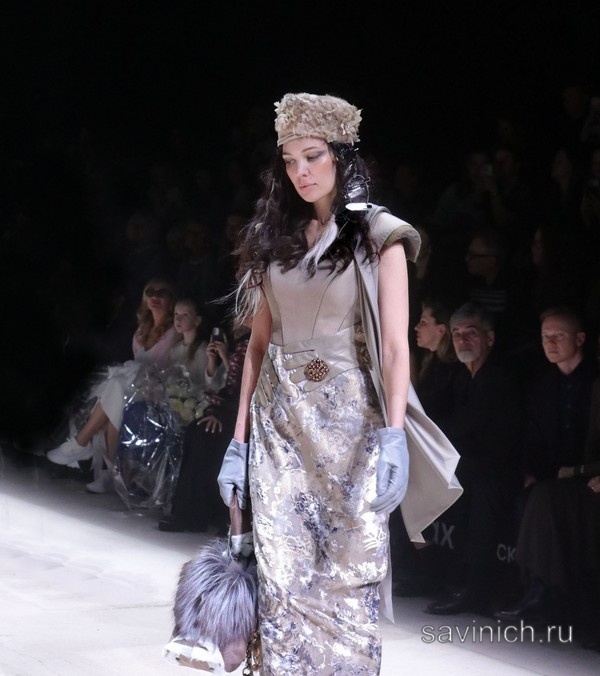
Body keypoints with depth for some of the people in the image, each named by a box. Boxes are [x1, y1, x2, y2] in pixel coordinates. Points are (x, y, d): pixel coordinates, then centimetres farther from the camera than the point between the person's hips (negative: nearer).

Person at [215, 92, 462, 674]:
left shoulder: (377, 235, -2)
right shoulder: (272, 237, 12)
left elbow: (395, 346, -9)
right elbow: (258, 344, 12)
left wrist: (395, 437, -21)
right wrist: (239, 439, 7)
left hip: (348, 420, -4)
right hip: (279, 420, 4)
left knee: (350, 577, -4)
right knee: (282, 579, -1)